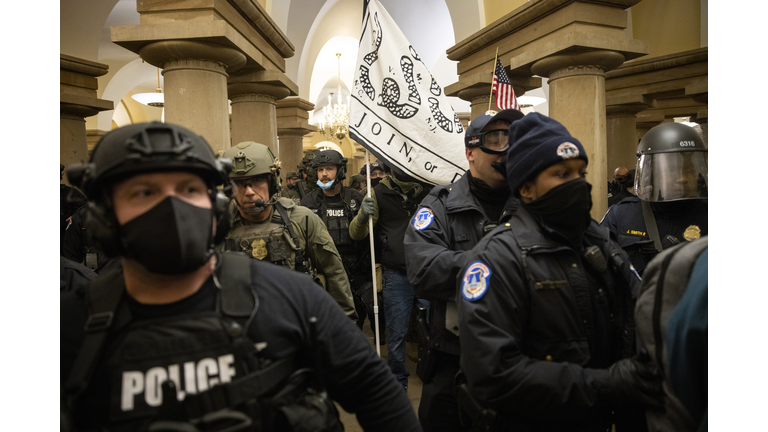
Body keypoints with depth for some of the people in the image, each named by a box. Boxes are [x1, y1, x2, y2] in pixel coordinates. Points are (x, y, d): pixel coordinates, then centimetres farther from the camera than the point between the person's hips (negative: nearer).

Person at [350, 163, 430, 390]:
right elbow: (356, 234, -3)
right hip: (396, 275, -1)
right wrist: (362, 216, -23)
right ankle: (398, 382, 29)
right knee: (397, 333, 9)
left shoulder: (428, 189, 4)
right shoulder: (379, 194, -1)